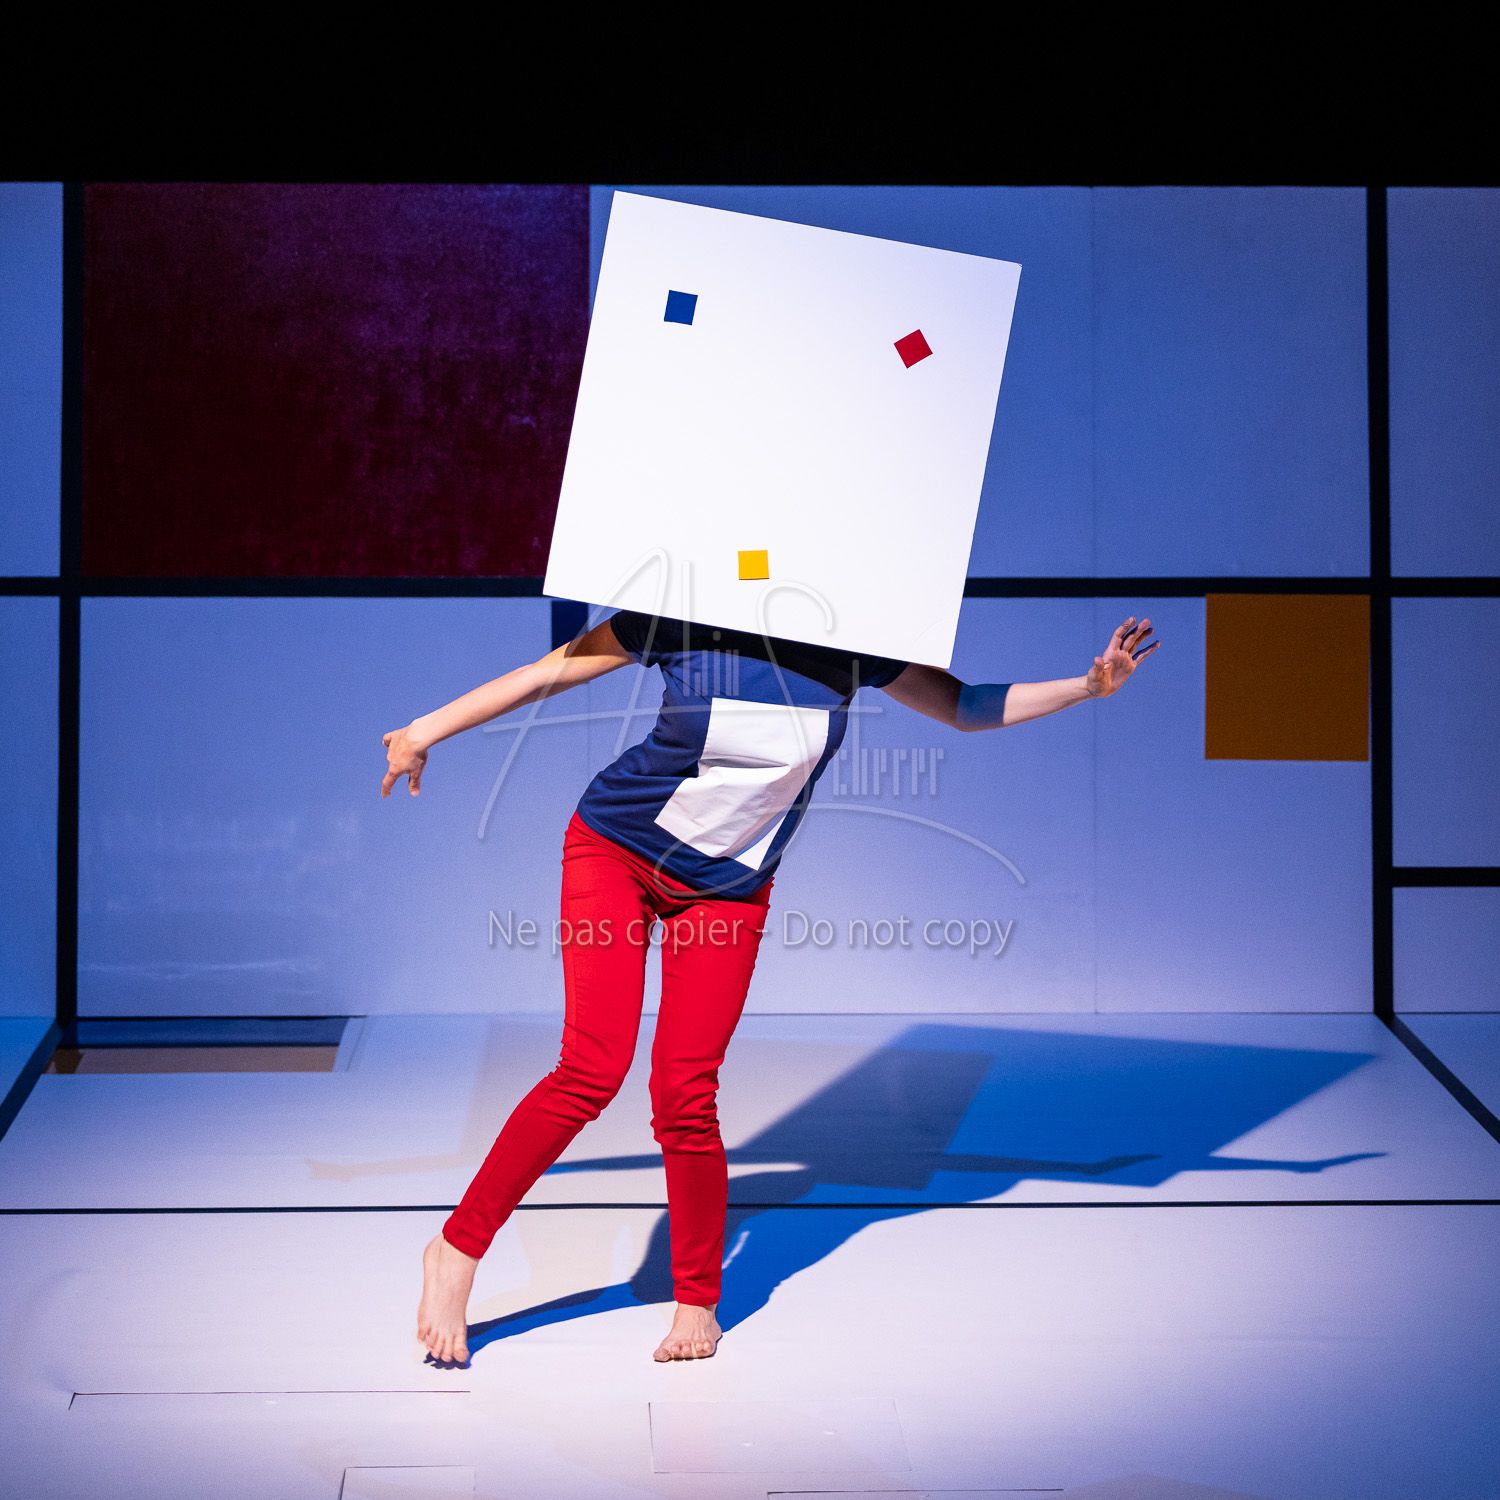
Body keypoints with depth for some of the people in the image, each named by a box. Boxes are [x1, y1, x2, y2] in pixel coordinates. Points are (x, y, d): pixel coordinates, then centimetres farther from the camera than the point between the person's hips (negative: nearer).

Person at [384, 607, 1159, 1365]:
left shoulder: (848, 651, -7)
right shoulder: (685, 623, -15)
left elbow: (967, 706, 6)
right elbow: (545, 671, -7)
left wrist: (1088, 685, -3)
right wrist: (428, 729, -3)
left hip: (726, 890, 2)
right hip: (616, 849, -2)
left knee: (686, 1093, -8)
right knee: (593, 1068, -16)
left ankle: (698, 1304, 10)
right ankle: (457, 1248, -2)